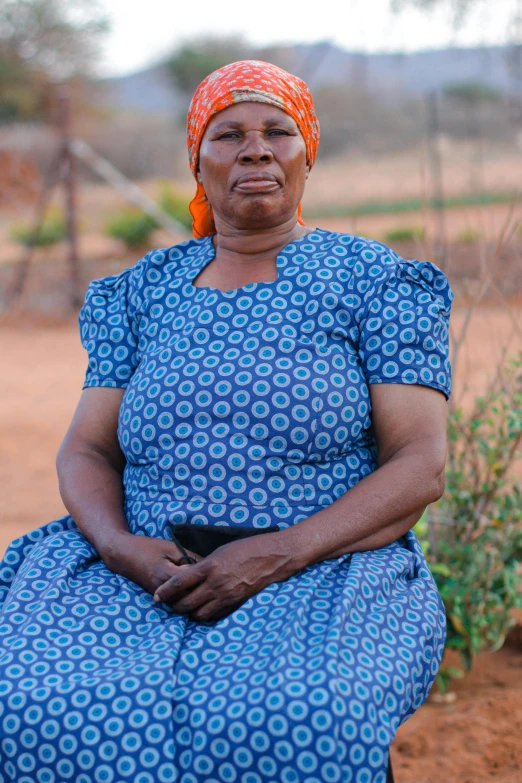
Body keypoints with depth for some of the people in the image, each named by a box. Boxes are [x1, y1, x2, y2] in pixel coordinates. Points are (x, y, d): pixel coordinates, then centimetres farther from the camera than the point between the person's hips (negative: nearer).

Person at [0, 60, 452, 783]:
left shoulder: (373, 280, 6)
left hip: (323, 569, -2)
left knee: (295, 723, -35)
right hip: (143, 570, 3)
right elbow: (86, 452, 13)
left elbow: (421, 466, -3)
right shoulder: (144, 290, 17)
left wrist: (273, 556, -16)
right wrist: (119, 546, -11)